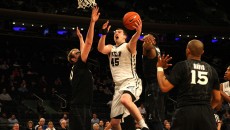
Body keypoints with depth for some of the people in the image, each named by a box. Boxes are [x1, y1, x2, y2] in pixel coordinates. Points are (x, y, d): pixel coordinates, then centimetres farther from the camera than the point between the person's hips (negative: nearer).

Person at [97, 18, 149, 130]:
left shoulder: (128, 46, 0)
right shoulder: (111, 48, 16)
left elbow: (133, 40, -24)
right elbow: (100, 49, -6)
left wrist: (138, 32, -48)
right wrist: (104, 34, -23)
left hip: (131, 82, -7)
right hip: (118, 86, 7)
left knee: (125, 100, -41)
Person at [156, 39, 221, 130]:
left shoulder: (181, 66, 1)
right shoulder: (211, 69, 13)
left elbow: (164, 88, -5)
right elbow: (217, 99, 12)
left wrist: (160, 68, 9)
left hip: (185, 112, -3)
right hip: (206, 113, 3)